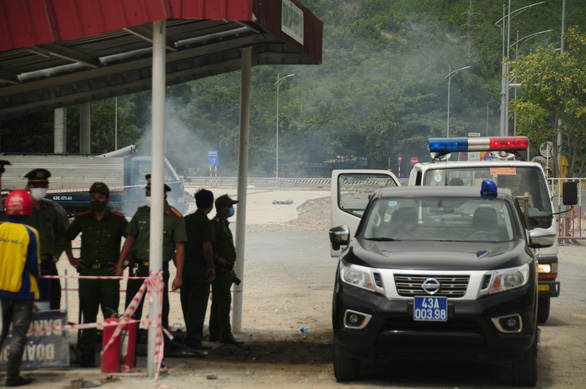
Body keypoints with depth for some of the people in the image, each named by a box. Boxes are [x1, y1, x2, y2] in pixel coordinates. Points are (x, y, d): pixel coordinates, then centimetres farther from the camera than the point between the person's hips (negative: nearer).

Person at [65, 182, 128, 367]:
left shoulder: (117, 219, 2)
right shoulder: (82, 219, 10)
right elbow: (66, 237, 25)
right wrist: (71, 259, 15)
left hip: (109, 272, -2)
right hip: (87, 272, 3)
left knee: (111, 313, -7)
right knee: (88, 314, 6)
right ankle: (87, 354, 13)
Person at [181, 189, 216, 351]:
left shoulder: (186, 219, 8)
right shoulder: (206, 223, -13)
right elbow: (207, 248, -22)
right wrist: (211, 266, -11)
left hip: (185, 266, 7)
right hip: (199, 268, -7)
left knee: (187, 303, 15)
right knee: (198, 305, -2)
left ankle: (191, 335, 25)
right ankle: (194, 339, -2)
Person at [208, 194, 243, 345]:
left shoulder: (224, 225, 19)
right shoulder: (214, 225, -13)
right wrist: (218, 258, -25)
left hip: (226, 270, 10)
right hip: (220, 270, -10)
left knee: (218, 302, 12)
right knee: (224, 301, -11)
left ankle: (214, 333, 17)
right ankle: (226, 334, -11)